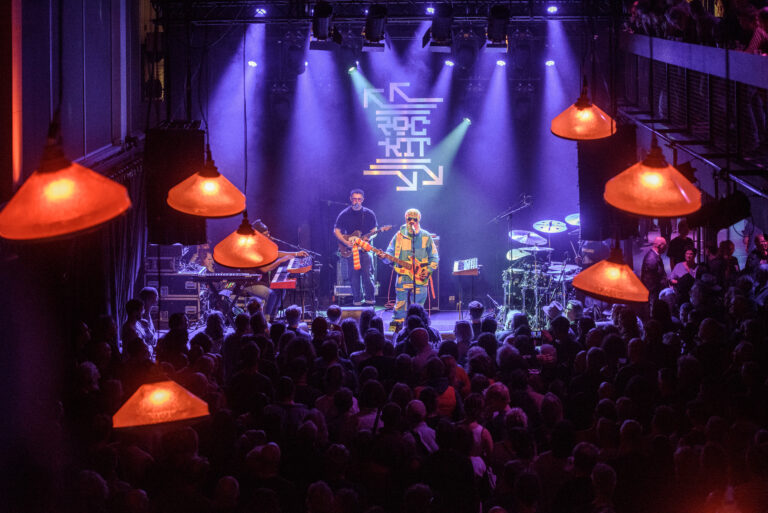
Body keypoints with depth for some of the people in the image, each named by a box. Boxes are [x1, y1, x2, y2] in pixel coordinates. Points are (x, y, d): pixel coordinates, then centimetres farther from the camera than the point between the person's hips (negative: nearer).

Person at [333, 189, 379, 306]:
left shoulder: (369, 214, 6)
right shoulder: (344, 214, 4)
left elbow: (374, 231, 10)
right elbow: (336, 231, 6)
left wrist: (369, 237, -13)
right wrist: (345, 242, -8)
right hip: (350, 249, 0)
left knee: (367, 273, -8)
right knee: (354, 275, -1)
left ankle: (369, 297, 2)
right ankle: (357, 299, 7)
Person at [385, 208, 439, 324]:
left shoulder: (426, 237, 6)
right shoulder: (399, 236, 6)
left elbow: (434, 257, 8)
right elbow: (390, 253, 8)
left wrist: (428, 270, -6)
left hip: (420, 279, 0)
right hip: (403, 278, 0)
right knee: (400, 306, -3)